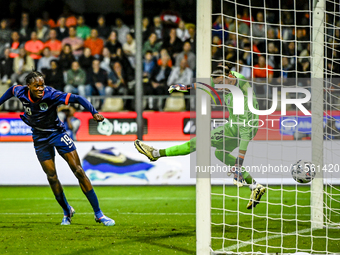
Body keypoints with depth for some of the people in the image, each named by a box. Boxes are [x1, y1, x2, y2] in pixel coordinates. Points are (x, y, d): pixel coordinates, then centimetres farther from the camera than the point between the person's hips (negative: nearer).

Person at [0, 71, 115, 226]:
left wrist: (94, 112, -43)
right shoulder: (21, 93, -14)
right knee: (51, 177, -3)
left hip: (57, 133, -3)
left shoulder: (51, 95, -26)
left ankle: (98, 213, -6)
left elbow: (77, 98, -31)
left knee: (78, 171, -10)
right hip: (40, 138, 3)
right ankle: (67, 211, 19)